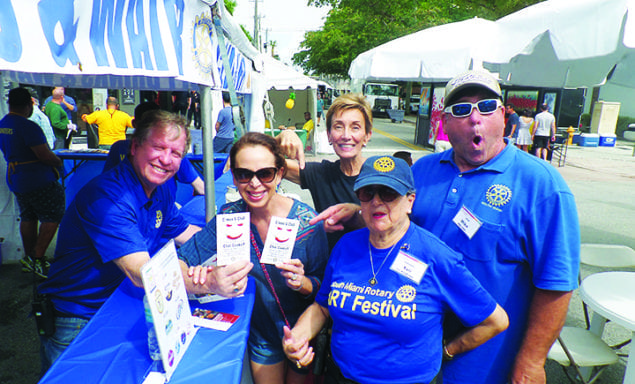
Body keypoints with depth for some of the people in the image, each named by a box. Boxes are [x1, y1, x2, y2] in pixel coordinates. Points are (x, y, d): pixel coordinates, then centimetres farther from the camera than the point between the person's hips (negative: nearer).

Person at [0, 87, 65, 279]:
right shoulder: (28, 127, -20)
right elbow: (45, 155, -22)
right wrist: (58, 162, -3)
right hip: (38, 182, -9)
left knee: (28, 218, 17)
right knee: (52, 216, 0)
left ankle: (29, 259, 27)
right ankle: (37, 258, -1)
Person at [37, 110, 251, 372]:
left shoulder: (159, 192, 0)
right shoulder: (106, 196, -27)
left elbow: (186, 233, 9)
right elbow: (141, 273, -36)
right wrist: (207, 283, -52)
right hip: (76, 325, -6)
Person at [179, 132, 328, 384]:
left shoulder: (307, 221, -22)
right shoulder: (230, 217, -13)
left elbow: (325, 285, -13)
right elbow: (183, 258, -12)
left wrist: (302, 283, -33)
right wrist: (198, 275, -32)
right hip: (261, 335, 2)